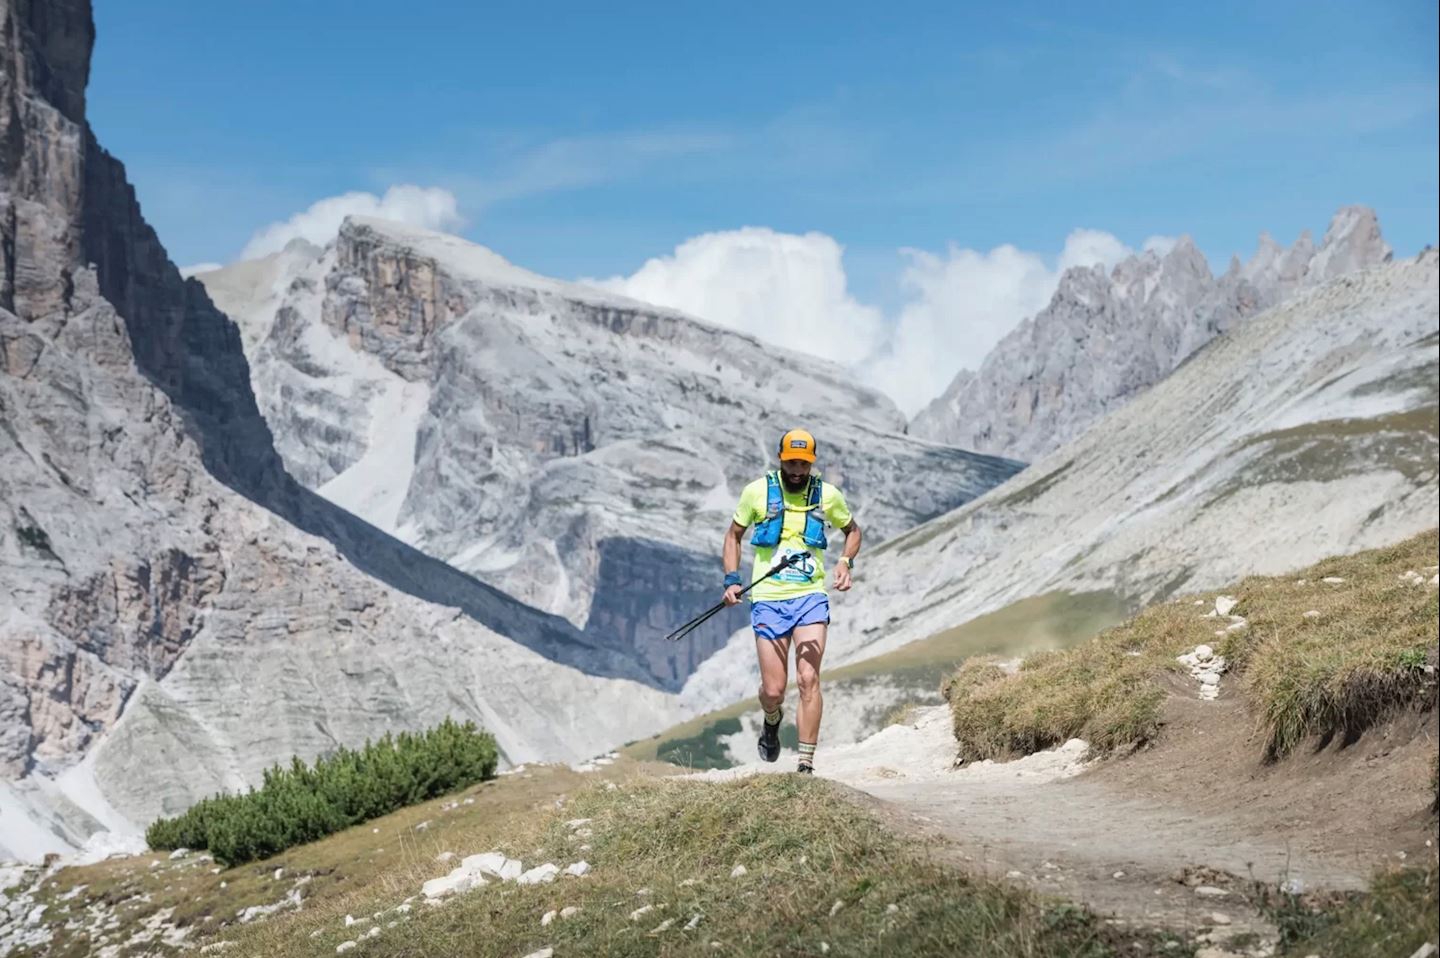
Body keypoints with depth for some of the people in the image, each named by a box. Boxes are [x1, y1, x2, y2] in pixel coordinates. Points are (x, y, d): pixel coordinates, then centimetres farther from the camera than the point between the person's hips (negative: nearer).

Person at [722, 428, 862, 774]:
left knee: (808, 680, -13)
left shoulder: (828, 495, 2)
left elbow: (852, 530, 20)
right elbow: (733, 535, 12)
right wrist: (732, 580, 0)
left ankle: (806, 764, -8)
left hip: (810, 597, 0)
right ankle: (772, 721, 36)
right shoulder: (758, 491, -1)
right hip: (768, 600, 0)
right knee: (773, 690, -2)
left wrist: (845, 561, 1)